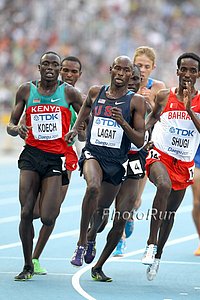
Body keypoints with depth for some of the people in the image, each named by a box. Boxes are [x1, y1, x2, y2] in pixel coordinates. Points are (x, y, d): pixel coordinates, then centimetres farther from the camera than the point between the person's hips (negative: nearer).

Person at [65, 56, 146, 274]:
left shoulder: (136, 101, -3)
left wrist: (122, 122, -22)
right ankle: (81, 243, -23)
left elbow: (140, 141, -6)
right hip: (93, 153, -1)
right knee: (93, 186, -33)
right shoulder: (95, 93, 4)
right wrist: (75, 129, 6)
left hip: (117, 160, 1)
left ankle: (91, 239, 48)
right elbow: (84, 110, 25)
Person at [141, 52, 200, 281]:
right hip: (160, 156, -3)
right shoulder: (164, 96, -1)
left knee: (171, 211, 14)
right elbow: (153, 117, 18)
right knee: (164, 186, -35)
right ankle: (151, 244, -33)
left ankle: (157, 254, 37)